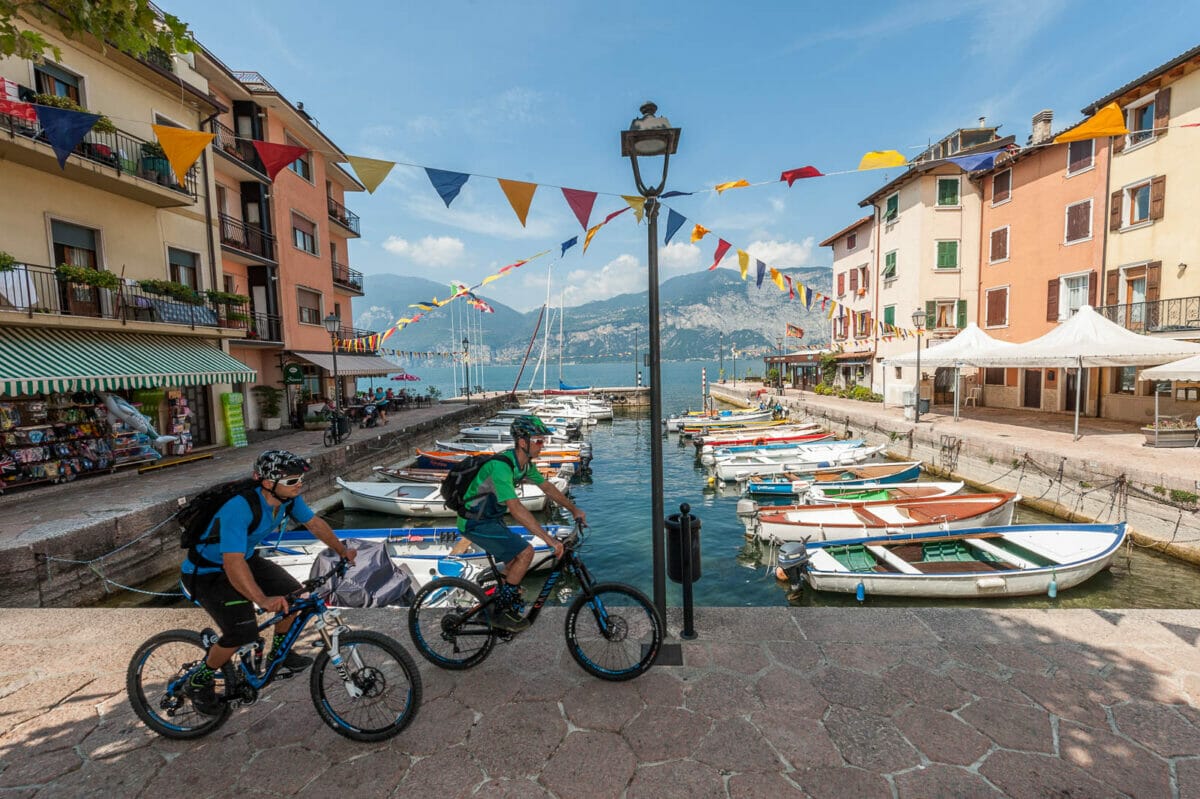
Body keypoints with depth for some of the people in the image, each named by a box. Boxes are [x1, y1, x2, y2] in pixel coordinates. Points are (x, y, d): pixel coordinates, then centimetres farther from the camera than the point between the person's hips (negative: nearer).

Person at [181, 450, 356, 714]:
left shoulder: (288, 497, -16)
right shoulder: (239, 508, -38)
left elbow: (314, 523, 1)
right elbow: (233, 563, -42)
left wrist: (342, 550, 0)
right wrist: (263, 600, -48)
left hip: (246, 558, 7)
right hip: (207, 573, -7)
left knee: (293, 594, -3)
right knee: (243, 631, -20)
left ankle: (278, 652, 23)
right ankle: (198, 682, 9)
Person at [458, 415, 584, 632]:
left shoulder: (525, 463, -2)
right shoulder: (501, 465, -32)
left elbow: (547, 487, 11)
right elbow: (516, 508, -40)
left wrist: (574, 510, 10)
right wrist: (549, 539, -41)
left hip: (490, 518, 9)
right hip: (475, 523, -9)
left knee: (514, 561, 16)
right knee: (525, 552, -17)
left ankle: (503, 607, 34)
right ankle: (503, 610, -1)